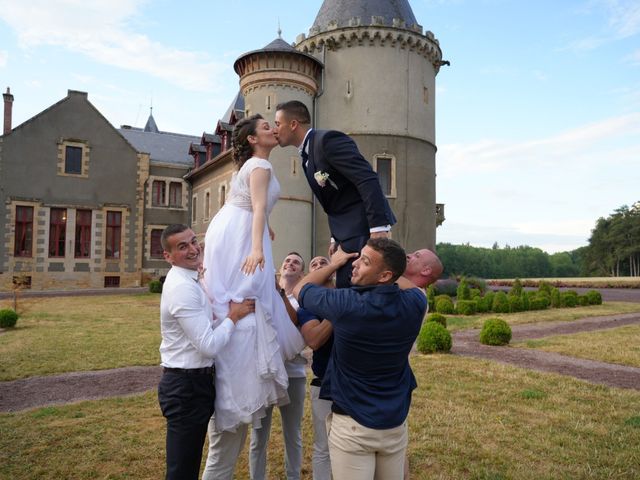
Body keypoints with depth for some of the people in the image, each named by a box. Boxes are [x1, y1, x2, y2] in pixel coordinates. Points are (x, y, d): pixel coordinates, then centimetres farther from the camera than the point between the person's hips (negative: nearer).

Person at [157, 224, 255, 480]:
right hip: (187, 385, -10)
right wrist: (234, 316, -13)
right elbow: (209, 346, -25)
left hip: (191, 381, 10)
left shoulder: (188, 281, 10)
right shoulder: (183, 288, -22)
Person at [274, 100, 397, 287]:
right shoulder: (307, 153, 16)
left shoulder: (327, 139, -13)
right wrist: (336, 238, 18)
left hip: (365, 227, -9)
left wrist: (378, 227, -27)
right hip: (347, 233, 9)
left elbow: (368, 179, -22)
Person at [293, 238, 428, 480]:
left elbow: (300, 289, -1)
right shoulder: (413, 305, -10)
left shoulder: (346, 304, -22)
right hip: (396, 422, 5)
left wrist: (333, 264, 11)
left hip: (352, 424, -4)